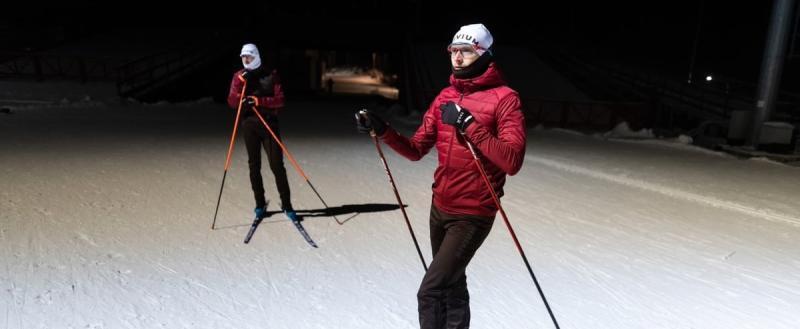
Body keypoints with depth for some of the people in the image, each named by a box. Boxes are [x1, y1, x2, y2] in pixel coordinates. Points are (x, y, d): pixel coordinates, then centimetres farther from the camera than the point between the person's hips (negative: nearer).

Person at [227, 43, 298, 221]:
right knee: (254, 165, 6)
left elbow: (279, 100, -6)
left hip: (269, 123, -2)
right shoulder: (239, 76, 7)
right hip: (249, 124, 3)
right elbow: (232, 103, -3)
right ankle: (260, 205, 17)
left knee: (277, 165, -5)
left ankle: (287, 205, 3)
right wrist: (240, 83, -14)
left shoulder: (271, 75, 1)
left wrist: (259, 101, -18)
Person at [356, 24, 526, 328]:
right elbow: (416, 149, 7)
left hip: (472, 215, -6)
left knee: (429, 293, -10)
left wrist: (470, 126, -27)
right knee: (451, 284, 23)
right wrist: (383, 130, -7)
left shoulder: (504, 98, -12)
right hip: (439, 208, 7)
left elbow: (512, 162, -22)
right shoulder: (445, 97, 7)